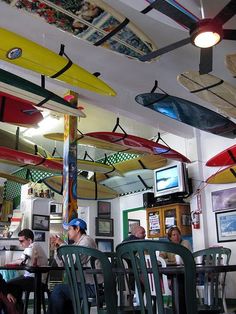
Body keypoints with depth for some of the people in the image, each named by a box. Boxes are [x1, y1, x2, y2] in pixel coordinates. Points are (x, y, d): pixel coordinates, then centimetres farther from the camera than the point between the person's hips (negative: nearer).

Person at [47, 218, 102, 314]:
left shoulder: (86, 240, -12)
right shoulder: (76, 244, 16)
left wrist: (62, 244, -12)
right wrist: (58, 247, 5)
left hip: (91, 285, -10)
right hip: (83, 283, 10)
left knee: (58, 290, -16)